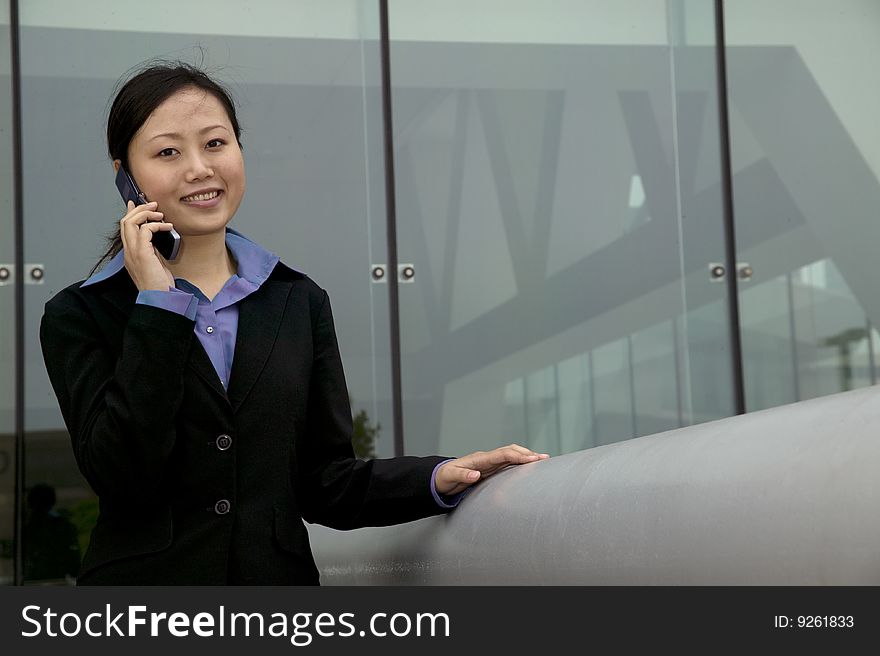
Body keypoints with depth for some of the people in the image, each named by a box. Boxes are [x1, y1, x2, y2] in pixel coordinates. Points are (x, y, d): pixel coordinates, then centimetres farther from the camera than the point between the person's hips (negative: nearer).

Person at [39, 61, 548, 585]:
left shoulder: (300, 304, 4)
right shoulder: (79, 316, -5)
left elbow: (325, 484, 3)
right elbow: (121, 478, -17)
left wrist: (440, 479, -13)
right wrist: (158, 305, -15)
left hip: (280, 574, 3)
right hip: (143, 573, -2)